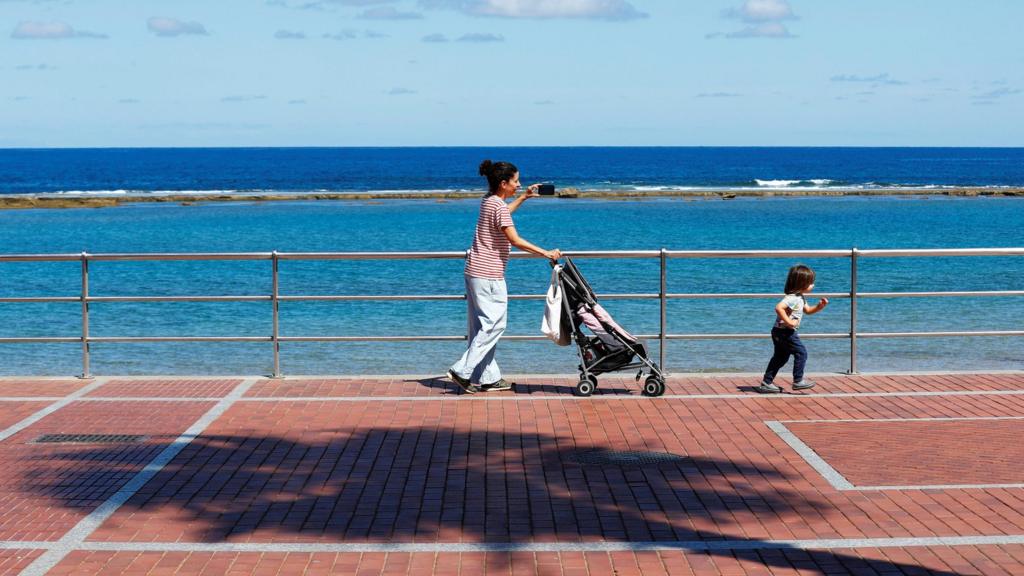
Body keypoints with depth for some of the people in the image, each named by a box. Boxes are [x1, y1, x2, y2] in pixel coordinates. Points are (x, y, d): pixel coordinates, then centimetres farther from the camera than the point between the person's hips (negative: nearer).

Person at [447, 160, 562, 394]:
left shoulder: (489, 201, 12)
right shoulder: (498, 205, -16)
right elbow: (515, 240, -21)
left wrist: (524, 197, 36)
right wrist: (546, 253, -18)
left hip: (475, 271, 10)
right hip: (488, 275, -10)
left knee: (482, 326, 10)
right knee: (494, 324, -6)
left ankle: (487, 377, 14)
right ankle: (463, 371, -10)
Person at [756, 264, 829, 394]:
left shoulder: (800, 298, 13)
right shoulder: (793, 298, -22)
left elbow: (808, 310, 26)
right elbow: (778, 307, -34)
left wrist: (820, 306, 9)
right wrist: (788, 321, -31)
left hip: (779, 333, 11)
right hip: (785, 332, -11)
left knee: (780, 357, 15)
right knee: (801, 353, -4)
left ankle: (766, 383, 17)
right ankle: (798, 381, 1)